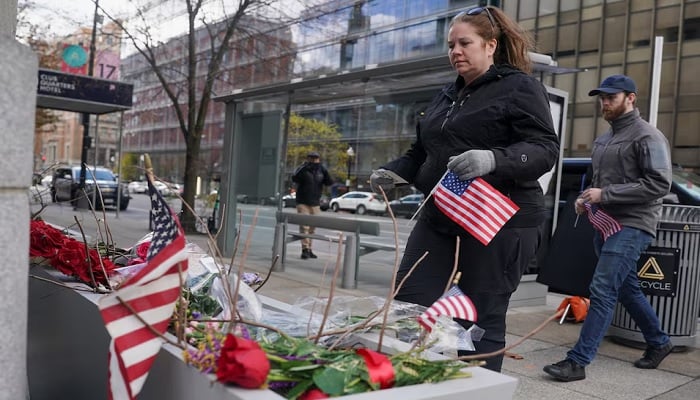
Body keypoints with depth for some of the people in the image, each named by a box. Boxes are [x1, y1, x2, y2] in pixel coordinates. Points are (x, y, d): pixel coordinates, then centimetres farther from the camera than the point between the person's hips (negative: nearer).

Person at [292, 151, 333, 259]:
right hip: (303, 203, -4)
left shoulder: (321, 171, 8)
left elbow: (329, 182, -2)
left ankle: (309, 249, 17)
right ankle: (305, 249, -13)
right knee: (304, 226, -11)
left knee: (312, 227, 8)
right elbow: (294, 178, -21)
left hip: (315, 204, 4)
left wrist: (325, 172, -17)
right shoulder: (303, 169, -4)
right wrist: (304, 168, -31)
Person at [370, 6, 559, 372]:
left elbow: (546, 148, -13)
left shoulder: (519, 87, -2)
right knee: (406, 306, 4)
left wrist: (493, 160, -30)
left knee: (482, 321, 2)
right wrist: (392, 172, 5)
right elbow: (421, 151, 24)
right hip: (439, 218, 7)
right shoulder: (447, 95, 19)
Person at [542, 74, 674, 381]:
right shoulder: (604, 139, 17)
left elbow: (659, 184, -18)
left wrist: (605, 194, -20)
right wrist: (587, 198, 5)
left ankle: (578, 361, -11)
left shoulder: (647, 137, -9)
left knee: (602, 291, -13)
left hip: (632, 226, -9)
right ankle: (658, 342, 37)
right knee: (628, 290, 18)